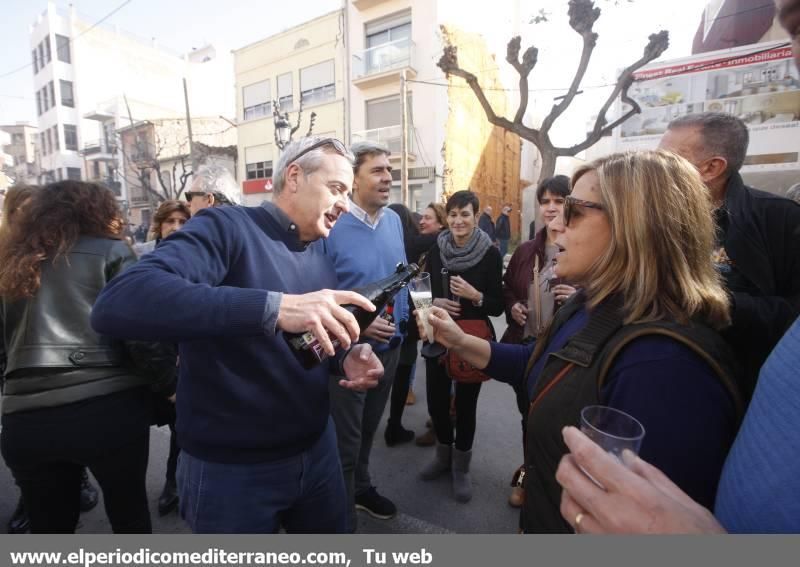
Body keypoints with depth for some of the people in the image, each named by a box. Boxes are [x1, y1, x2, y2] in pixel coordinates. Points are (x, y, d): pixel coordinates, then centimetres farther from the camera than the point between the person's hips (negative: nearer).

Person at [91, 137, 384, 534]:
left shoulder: (320, 258, 6)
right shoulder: (227, 227, -17)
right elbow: (117, 304, -32)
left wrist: (349, 356, -9)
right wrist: (273, 306, -42)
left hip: (317, 449, 7)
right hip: (231, 468, -6)